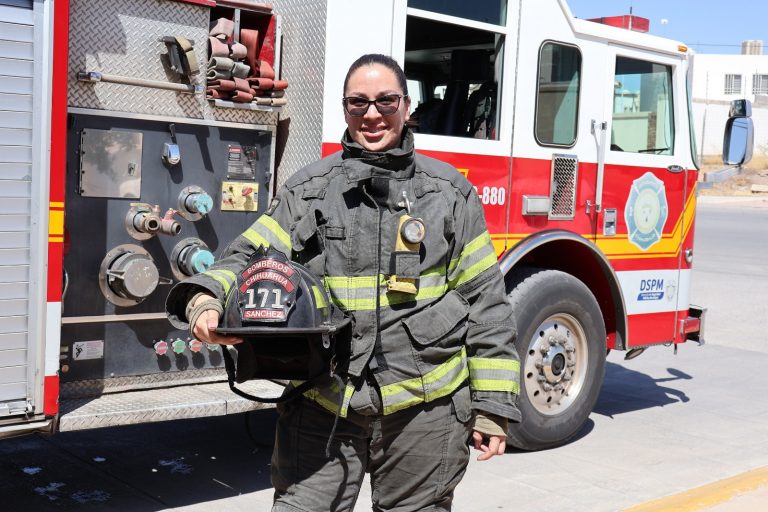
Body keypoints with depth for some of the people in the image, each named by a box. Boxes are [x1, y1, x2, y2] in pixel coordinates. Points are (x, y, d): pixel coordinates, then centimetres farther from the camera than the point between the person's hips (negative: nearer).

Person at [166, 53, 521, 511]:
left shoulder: (451, 192, 4)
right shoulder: (306, 190, 6)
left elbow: (485, 302, 3)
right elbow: (251, 257, 1)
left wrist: (493, 406, 0)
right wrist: (207, 299, -22)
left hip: (425, 407, 0)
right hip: (323, 408, 0)